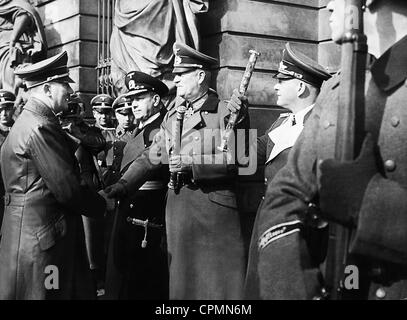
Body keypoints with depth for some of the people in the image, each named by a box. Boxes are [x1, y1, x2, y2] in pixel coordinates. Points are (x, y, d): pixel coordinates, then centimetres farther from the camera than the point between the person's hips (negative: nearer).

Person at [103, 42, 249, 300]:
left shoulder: (228, 110, -3)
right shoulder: (173, 116, 15)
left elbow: (238, 158, -13)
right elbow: (151, 157, 11)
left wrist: (192, 164, -17)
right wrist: (124, 184, -1)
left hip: (215, 208, -5)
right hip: (178, 208, 5)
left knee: (218, 282, -1)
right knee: (182, 278, 10)